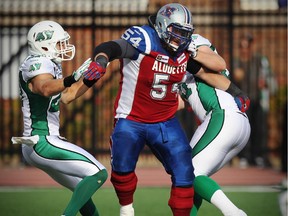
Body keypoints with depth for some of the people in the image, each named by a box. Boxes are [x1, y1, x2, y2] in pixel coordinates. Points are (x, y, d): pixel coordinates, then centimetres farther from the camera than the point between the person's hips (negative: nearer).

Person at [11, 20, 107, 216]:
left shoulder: (47, 65, 16)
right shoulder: (38, 63, -14)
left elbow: (66, 97, 24)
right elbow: (46, 89, -36)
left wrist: (91, 76, 18)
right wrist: (73, 78, -49)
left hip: (36, 144, 11)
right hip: (43, 142, -11)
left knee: (83, 188, 20)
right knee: (98, 174, -15)